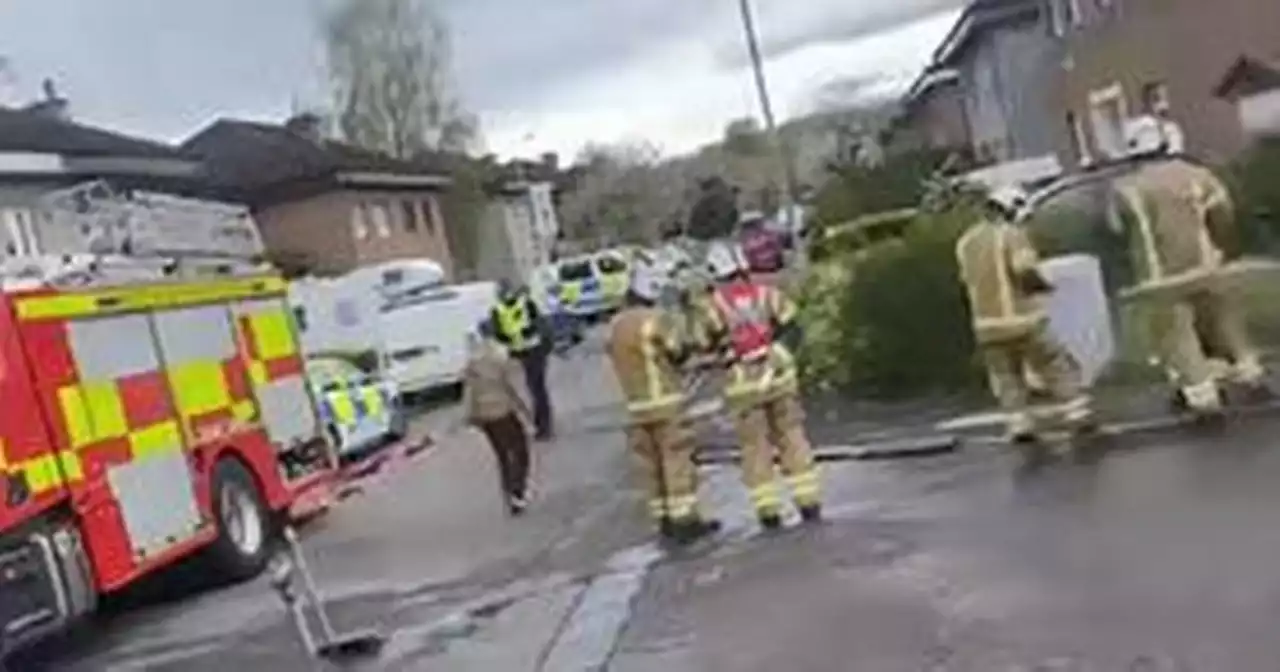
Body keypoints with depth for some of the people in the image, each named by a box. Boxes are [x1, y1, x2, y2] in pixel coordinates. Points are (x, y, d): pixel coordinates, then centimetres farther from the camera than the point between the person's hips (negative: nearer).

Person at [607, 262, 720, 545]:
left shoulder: (615, 325, 7)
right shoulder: (658, 319, -13)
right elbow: (681, 352, -6)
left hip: (635, 405, 6)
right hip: (666, 400, -6)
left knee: (652, 463, 10)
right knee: (677, 459, -2)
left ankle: (666, 519, 16)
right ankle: (685, 519, -2)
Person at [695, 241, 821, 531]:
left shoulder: (712, 305, -5)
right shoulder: (767, 293, 2)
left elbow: (706, 344, 0)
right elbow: (792, 330, 0)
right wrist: (780, 353, 10)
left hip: (743, 385, -2)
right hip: (778, 376, 2)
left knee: (756, 448, 7)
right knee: (793, 440, 11)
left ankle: (769, 513, 8)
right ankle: (810, 504, 13)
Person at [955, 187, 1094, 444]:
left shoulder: (965, 242, 9)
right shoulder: (1012, 234, -9)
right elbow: (1027, 273, -18)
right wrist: (1045, 287, 0)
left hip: (988, 323, 5)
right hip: (1022, 318, -5)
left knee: (1007, 378, 13)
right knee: (1057, 367, 8)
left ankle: (1019, 423, 7)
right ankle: (1077, 413, 9)